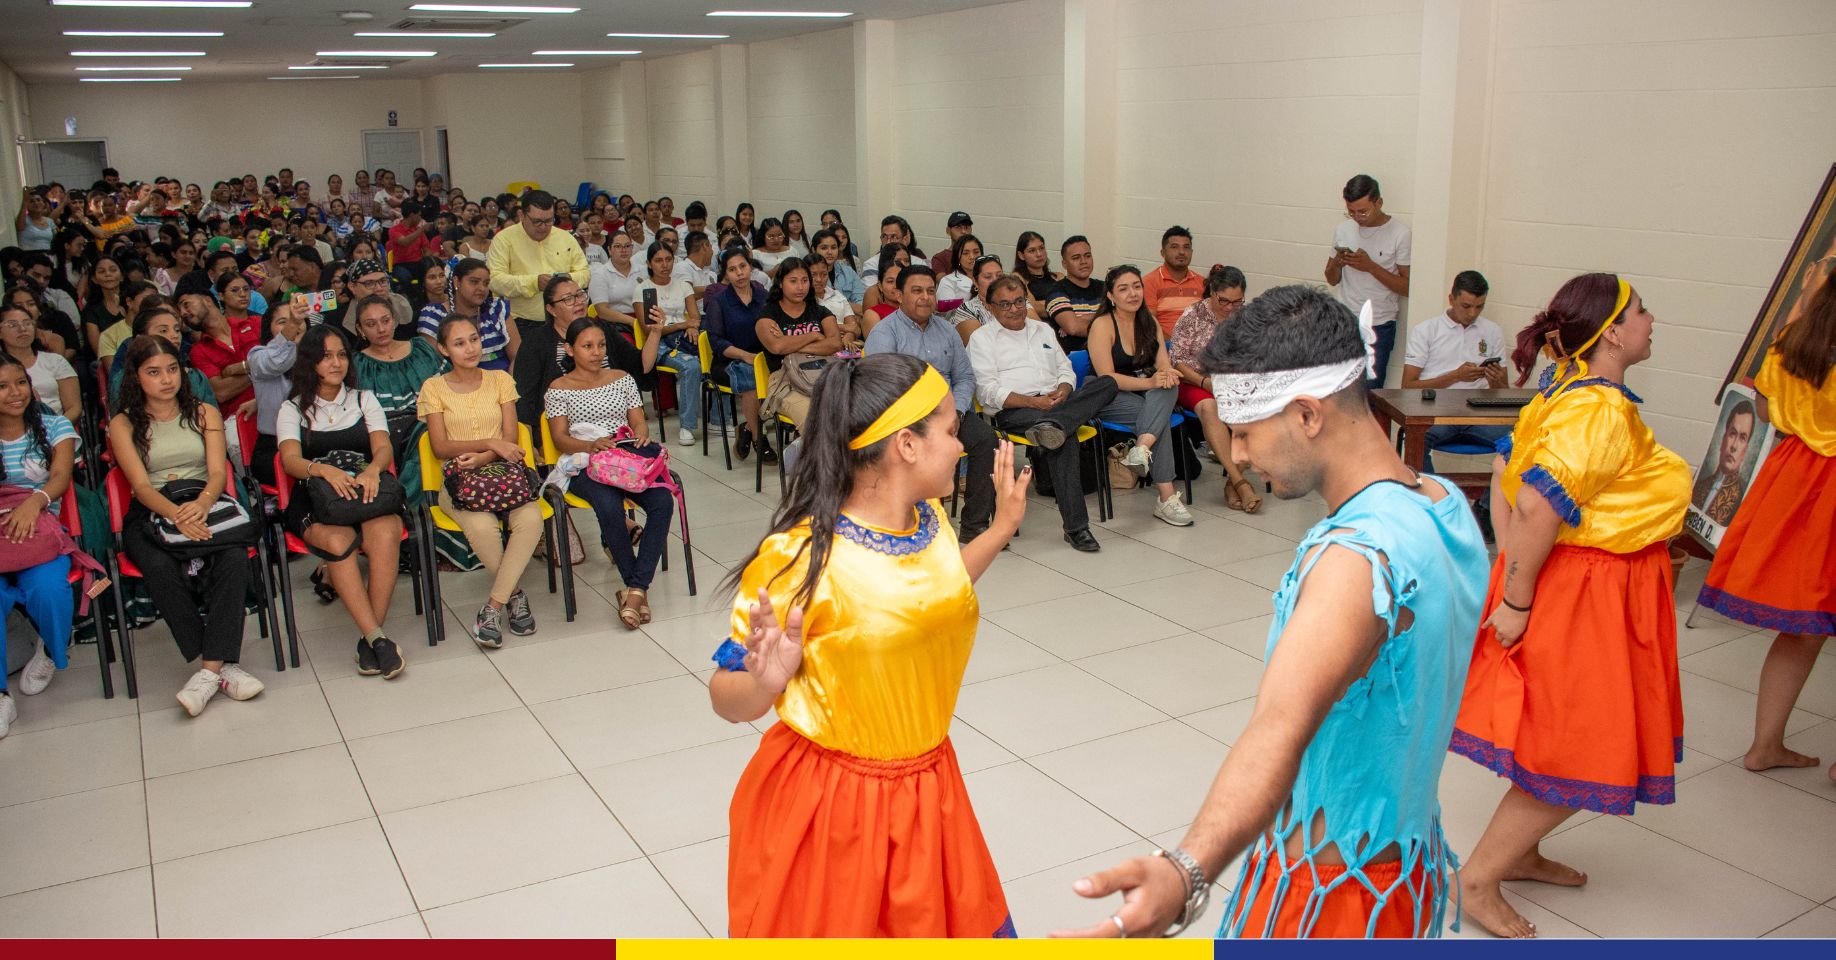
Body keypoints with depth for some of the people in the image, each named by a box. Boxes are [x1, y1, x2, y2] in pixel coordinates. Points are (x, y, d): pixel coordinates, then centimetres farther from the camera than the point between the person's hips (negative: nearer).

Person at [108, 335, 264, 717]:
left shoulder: (204, 413, 15)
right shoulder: (124, 424, 9)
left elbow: (218, 472, 2)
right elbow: (141, 485, -4)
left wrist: (202, 503, -23)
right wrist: (176, 515, -27)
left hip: (204, 504, 1)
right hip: (151, 513, -1)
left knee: (235, 557, -32)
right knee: (160, 567, -35)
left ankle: (210, 668, -34)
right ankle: (223, 665, -29)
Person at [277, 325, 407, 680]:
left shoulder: (364, 400, 19)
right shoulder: (293, 409, 13)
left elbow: (384, 448, 3)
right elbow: (290, 460, -5)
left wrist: (372, 470, -22)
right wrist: (323, 470, -29)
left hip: (367, 494, 1)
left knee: (385, 533, -34)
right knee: (339, 541, -36)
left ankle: (368, 637, -31)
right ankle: (376, 637, -36)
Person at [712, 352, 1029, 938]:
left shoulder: (931, 521, -4)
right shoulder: (803, 557, -24)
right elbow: (728, 699, -17)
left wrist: (1003, 526, 17)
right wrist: (766, 682, -39)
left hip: (928, 786, 7)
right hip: (830, 802, -6)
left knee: (955, 922, 20)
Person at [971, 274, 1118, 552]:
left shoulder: (1043, 330, 28)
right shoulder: (982, 337, 9)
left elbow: (1066, 369, 24)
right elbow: (987, 390, -4)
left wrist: (1064, 389, -3)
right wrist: (1033, 402, -16)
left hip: (1055, 401, 6)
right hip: (1014, 412, -6)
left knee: (1107, 383, -22)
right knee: (1064, 438, -36)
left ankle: (1051, 425, -43)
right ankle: (1075, 526, -38)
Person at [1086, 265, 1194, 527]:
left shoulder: (1149, 322, 11)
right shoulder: (1102, 325, -9)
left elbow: (1163, 364, 4)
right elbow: (1107, 377, -17)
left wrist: (1168, 374, -22)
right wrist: (1148, 382, -29)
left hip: (1147, 395, 5)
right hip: (1107, 398, -5)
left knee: (1169, 387, -29)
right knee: (1161, 416, -31)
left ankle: (1142, 448, -45)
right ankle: (1166, 497, -35)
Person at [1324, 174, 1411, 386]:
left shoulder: (1400, 235, -7)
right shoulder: (1343, 229, 7)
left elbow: (1407, 287, -9)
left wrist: (1370, 266, -18)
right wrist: (1338, 262, -8)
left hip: (1379, 327, -4)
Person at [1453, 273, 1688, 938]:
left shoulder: (1566, 392, 5)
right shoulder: (1603, 413, -24)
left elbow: (1505, 469, 10)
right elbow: (1536, 511, -31)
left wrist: (1510, 574, 6)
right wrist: (1515, 602, -22)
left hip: (1562, 583, 10)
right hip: (1582, 600, -10)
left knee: (1549, 738, 22)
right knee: (1575, 757, 2)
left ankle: (1517, 851, 38)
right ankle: (1478, 880, 11)